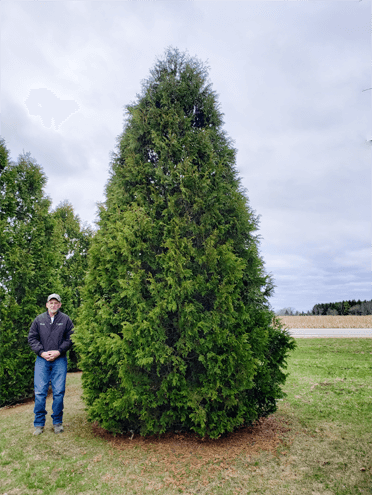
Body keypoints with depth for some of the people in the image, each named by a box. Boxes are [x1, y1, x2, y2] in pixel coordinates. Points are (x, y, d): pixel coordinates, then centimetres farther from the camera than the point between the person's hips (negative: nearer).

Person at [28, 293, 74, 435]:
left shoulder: (66, 320, 3)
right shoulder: (39, 320, 7)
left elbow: (70, 338, 1)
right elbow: (32, 338, 6)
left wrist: (58, 351, -10)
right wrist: (41, 352, -6)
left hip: (59, 360, -1)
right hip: (42, 360, 1)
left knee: (58, 392, 2)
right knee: (40, 392, 0)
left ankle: (57, 422, 17)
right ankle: (39, 424, 15)